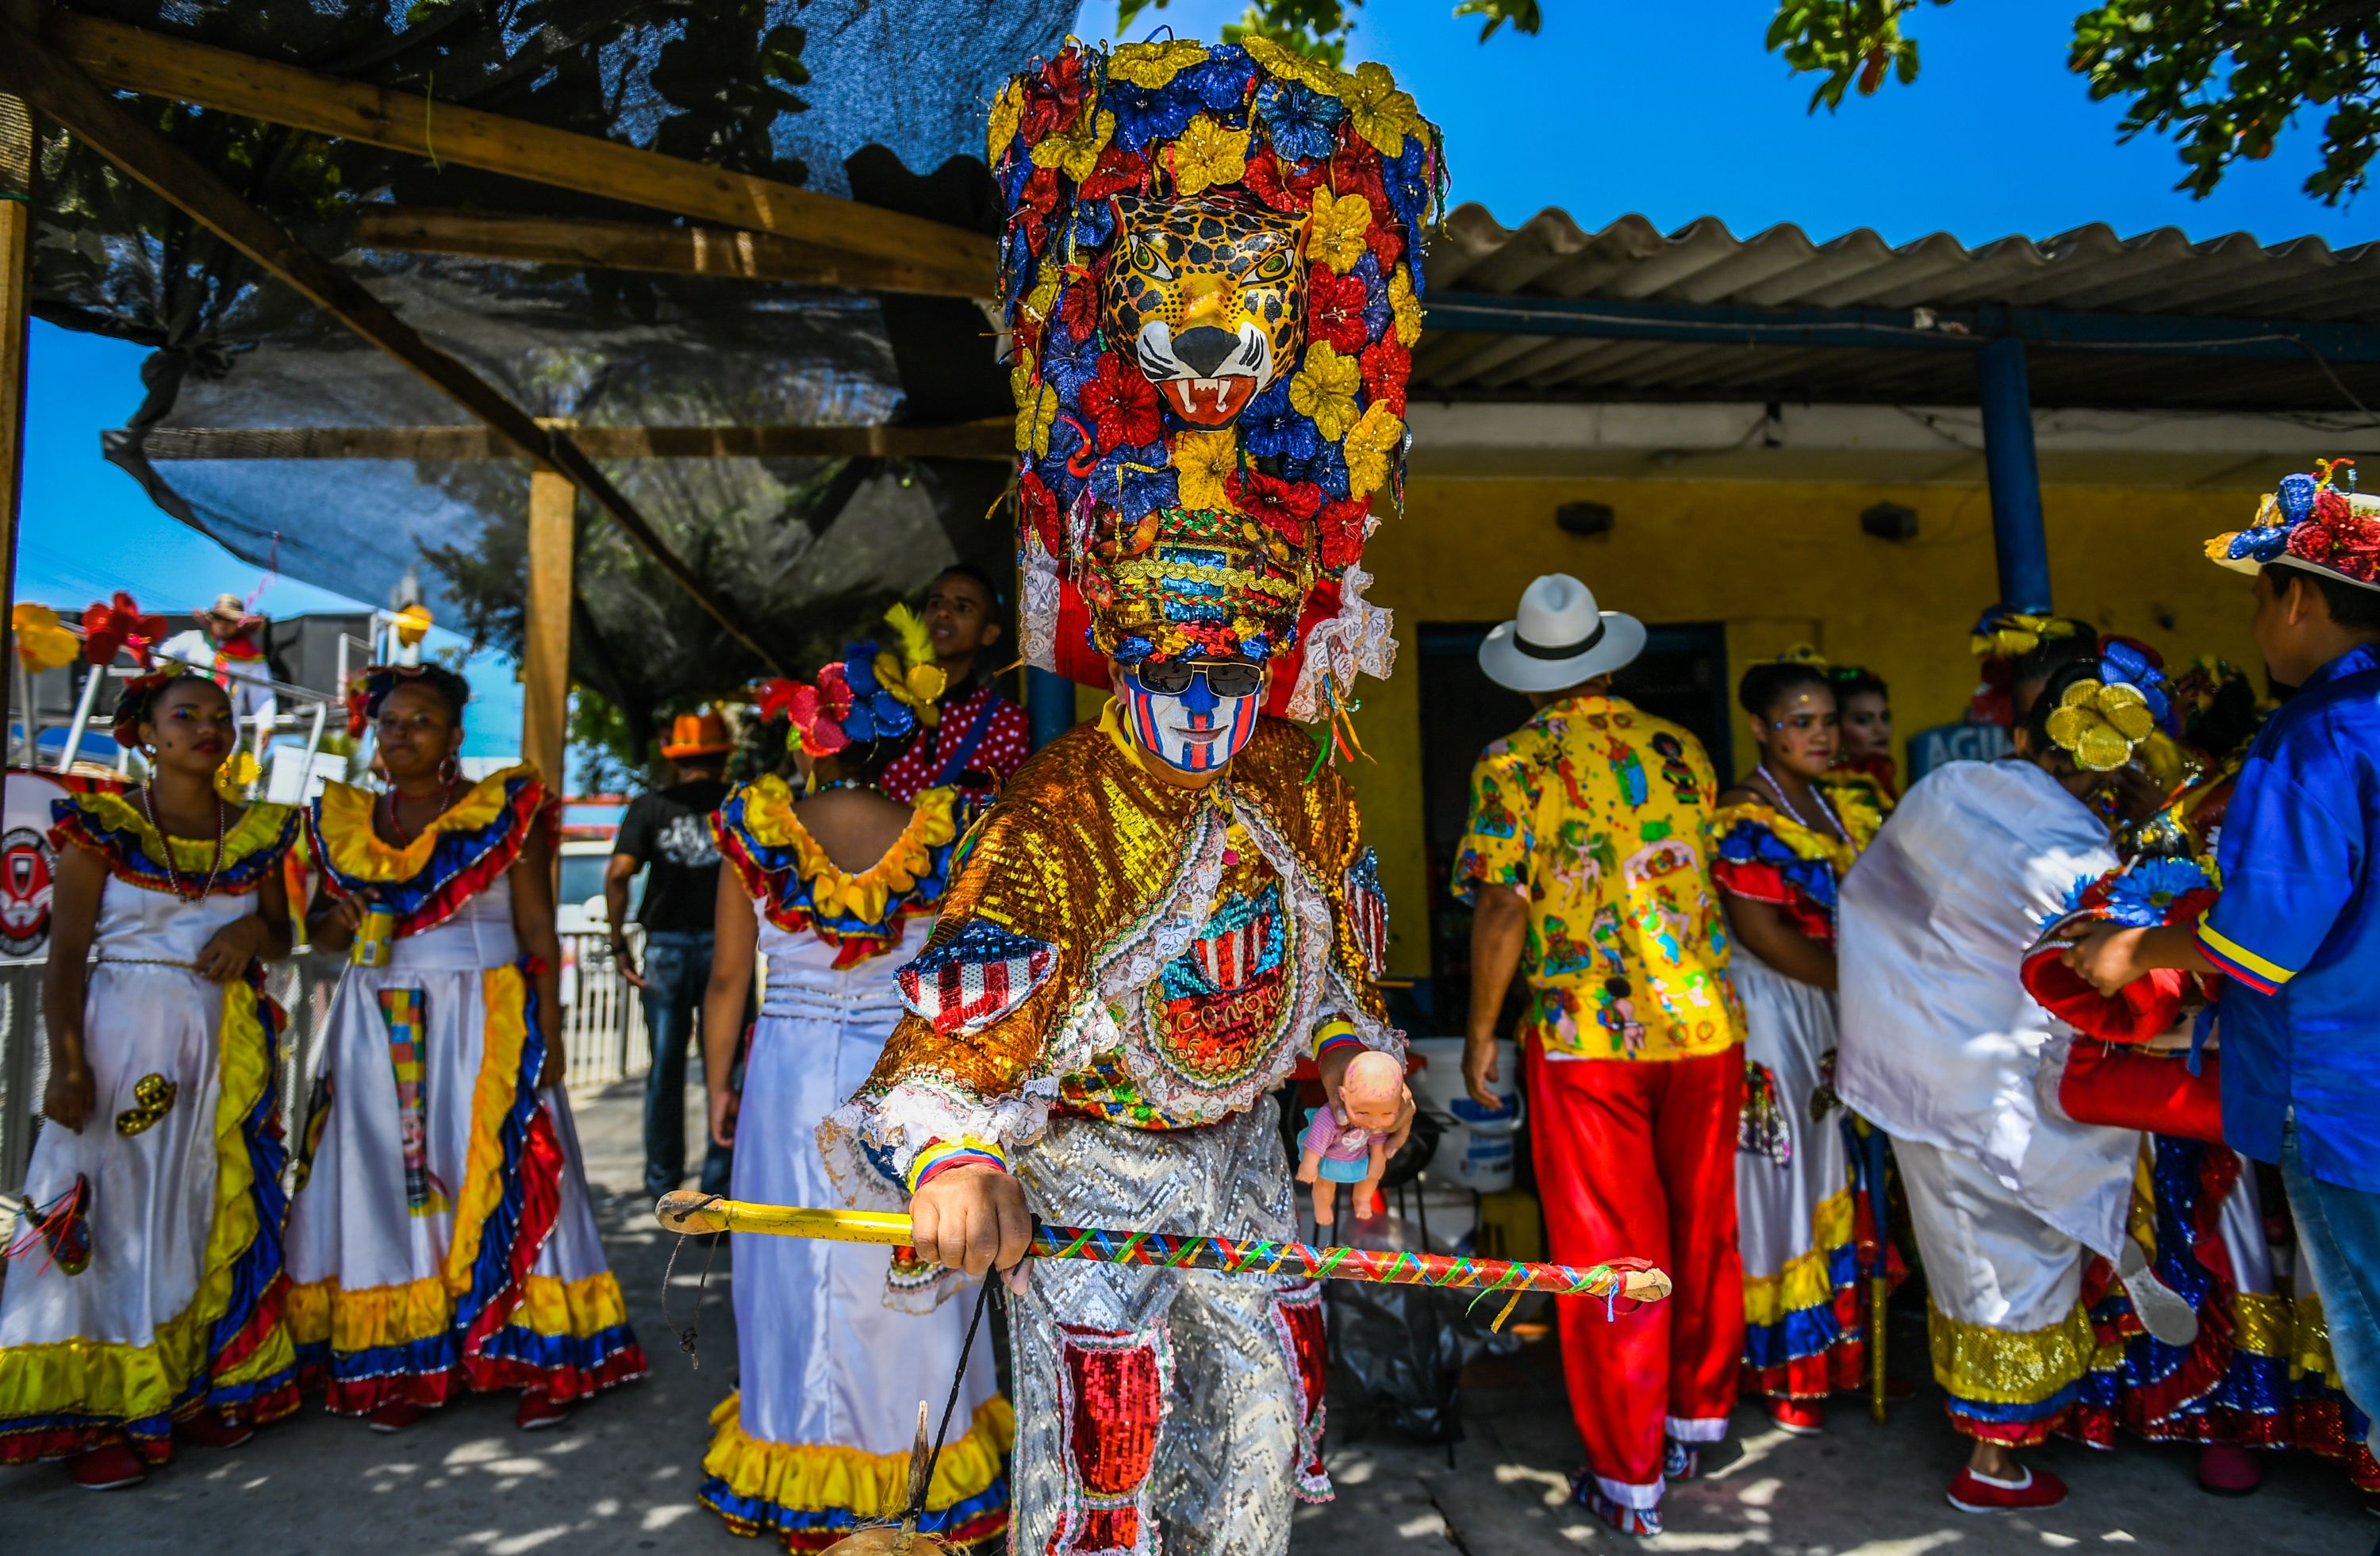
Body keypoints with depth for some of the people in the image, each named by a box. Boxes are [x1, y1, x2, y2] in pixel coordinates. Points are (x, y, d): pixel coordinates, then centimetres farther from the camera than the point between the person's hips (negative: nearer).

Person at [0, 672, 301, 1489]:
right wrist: (68, 1064, -15)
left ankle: (213, 1385, 18)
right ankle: (107, 1412, 7)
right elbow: (66, 957, -6)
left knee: (222, 1206, 7)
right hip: (125, 1036, -3)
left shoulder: (258, 832, 8)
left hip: (230, 1044, 4)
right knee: (117, 1207, -2)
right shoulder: (100, 828, -2)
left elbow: (281, 935, 16)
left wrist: (253, 932, -7)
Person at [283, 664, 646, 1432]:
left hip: (484, 1021, -4)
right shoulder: (346, 821, 11)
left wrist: (545, 1028, -10)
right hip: (379, 1029, 4)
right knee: (388, 1179, 4)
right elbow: (318, 927, 18)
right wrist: (338, 921, -6)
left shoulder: (504, 811, -2)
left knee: (499, 1178, -4)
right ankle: (402, 1366, 14)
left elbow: (538, 928, -4)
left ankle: (538, 1359, 3)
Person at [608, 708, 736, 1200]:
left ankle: (662, 1181, 24)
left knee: (666, 1067, 13)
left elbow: (618, 873, -8)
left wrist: (618, 944, -1)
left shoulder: (649, 806, 4)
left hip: (666, 946, 1)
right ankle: (718, 1183, 6)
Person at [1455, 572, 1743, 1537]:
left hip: (1585, 1040, -4)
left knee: (1608, 1253, 5)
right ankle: (1697, 1421, 37)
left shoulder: (1514, 766, -6)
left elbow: (1502, 911, -12)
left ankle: (1629, 1479, 15)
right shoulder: (1682, 752, 7)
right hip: (1705, 1026, 5)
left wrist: (1480, 1034, -4)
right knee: (1703, 1234, 19)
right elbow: (1713, 884, 10)